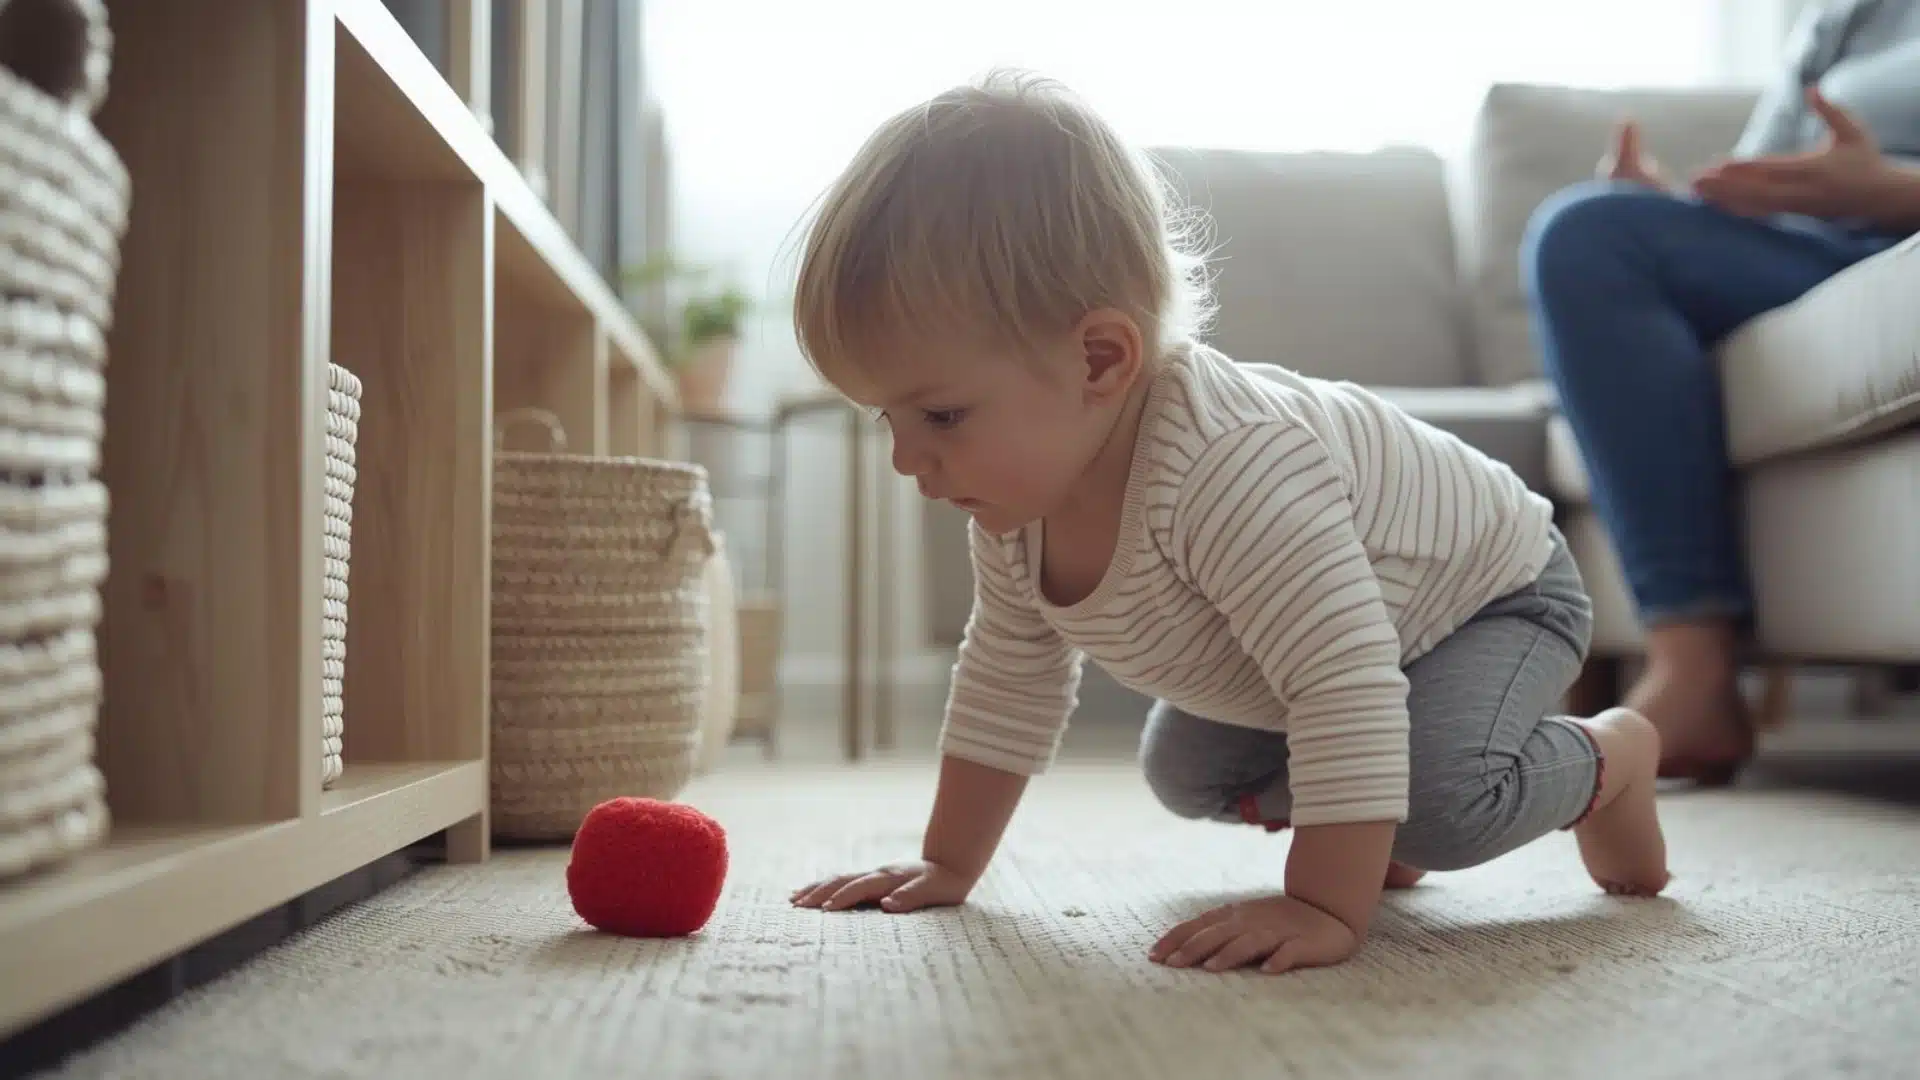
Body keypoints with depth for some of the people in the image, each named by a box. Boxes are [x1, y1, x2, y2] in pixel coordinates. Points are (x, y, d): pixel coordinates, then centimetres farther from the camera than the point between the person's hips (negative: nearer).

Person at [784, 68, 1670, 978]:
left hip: (1494, 592, -8)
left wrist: (1327, 908, -49)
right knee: (1182, 769, 8)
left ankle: (1606, 761, 1)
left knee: (1445, 799, -31)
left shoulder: (1228, 470, -46)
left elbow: (1349, 686, -48)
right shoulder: (1014, 492, -16)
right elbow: (1008, 678, -1)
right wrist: (948, 865, -1)